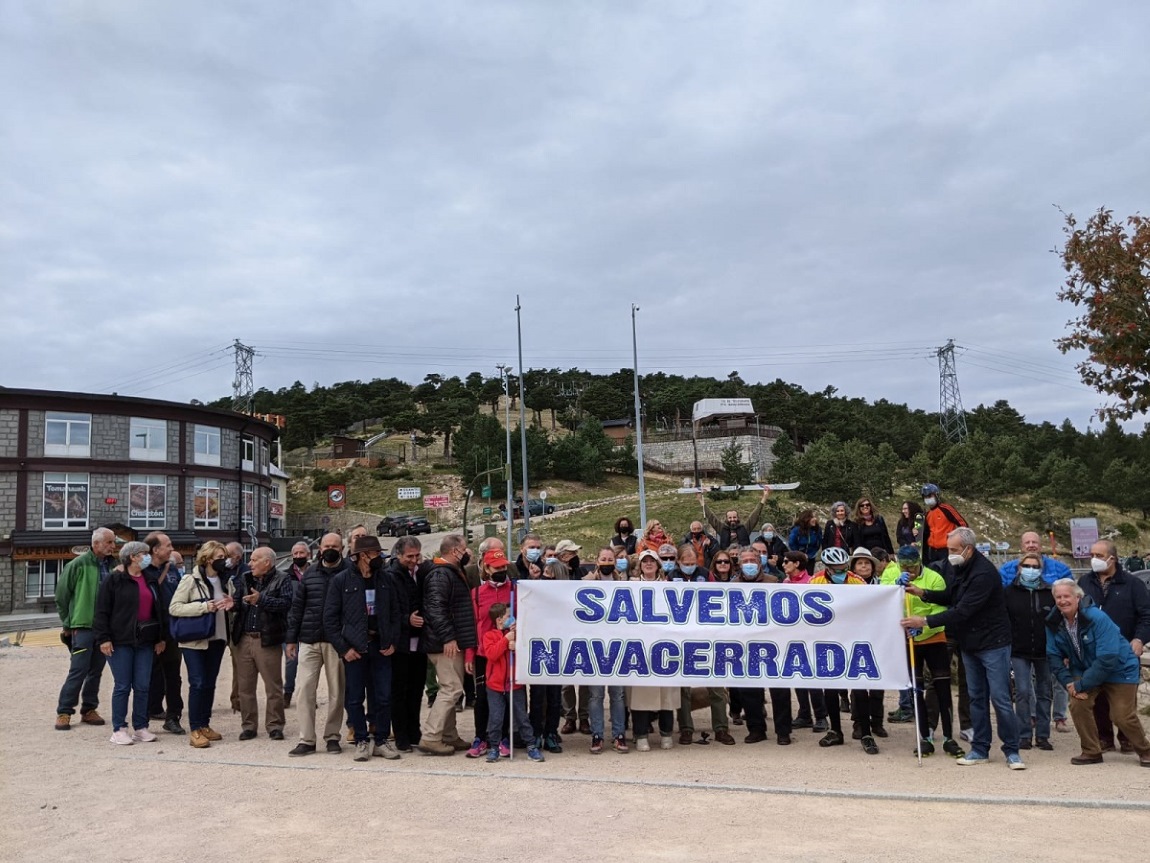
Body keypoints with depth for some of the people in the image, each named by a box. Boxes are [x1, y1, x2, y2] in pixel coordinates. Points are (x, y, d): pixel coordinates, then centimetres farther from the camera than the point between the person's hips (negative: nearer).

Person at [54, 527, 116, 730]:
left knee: (96, 671, 11)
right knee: (78, 671, -5)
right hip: (83, 627, -5)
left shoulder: (113, 565, 5)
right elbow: (61, 595, 0)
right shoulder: (78, 565, -7)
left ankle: (88, 710, 21)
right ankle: (63, 712, 6)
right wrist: (68, 623, 4)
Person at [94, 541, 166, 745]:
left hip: (145, 641, 5)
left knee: (142, 686, 6)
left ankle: (140, 727, 15)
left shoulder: (150, 581, 14)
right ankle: (118, 729, 9)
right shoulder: (114, 579, -5)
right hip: (121, 641, -5)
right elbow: (102, 611, -7)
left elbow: (158, 610, 19)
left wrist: (161, 637, 15)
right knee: (122, 686, -1)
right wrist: (103, 638, -13)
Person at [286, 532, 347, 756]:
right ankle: (306, 740, 7)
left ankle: (332, 737, 18)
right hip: (309, 640, 3)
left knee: (336, 691, 6)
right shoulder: (310, 573, 9)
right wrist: (291, 639, 8)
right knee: (305, 688, -1)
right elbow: (297, 607, 11)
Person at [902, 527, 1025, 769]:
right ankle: (980, 749, 20)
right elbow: (950, 597, 14)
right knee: (976, 697, 12)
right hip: (968, 642, 8)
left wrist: (925, 621, -27)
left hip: (992, 641, -8)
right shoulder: (953, 566, 1)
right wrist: (922, 592, -2)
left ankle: (1012, 751, 9)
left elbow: (962, 611, -28)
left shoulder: (984, 573, -25)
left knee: (1000, 698, -3)